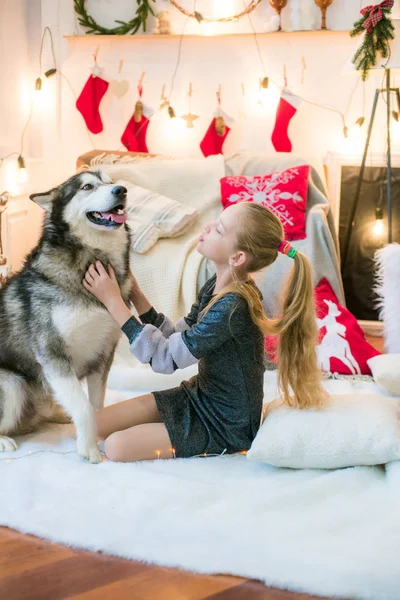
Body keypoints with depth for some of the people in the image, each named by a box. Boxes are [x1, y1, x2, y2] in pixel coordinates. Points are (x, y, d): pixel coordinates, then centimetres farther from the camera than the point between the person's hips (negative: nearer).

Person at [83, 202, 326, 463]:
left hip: (224, 424, -8)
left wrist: (114, 301, -24)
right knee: (97, 424, 0)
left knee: (116, 447, -13)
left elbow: (165, 357, -26)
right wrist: (135, 294, -9)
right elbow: (177, 338, 2)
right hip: (200, 395, 8)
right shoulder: (217, 286, -4)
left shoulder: (233, 307, -31)